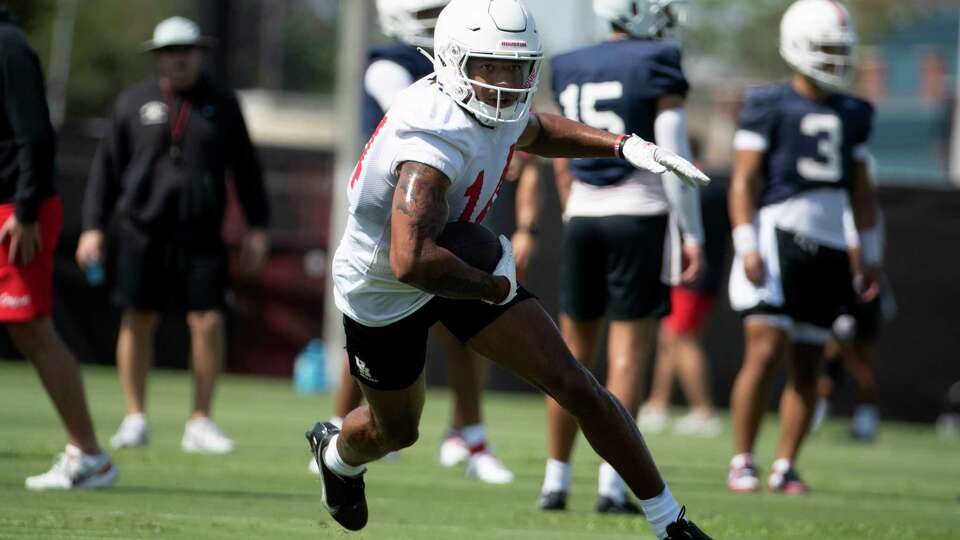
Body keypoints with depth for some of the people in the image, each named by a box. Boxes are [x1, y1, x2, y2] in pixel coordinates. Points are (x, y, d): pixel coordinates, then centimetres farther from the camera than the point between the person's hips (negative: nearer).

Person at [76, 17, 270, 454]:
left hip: (201, 234, 0)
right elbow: (107, 168, 8)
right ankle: (134, 419, 12)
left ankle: (200, 423, 2)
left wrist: (257, 229, 5)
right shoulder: (134, 103, 7)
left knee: (208, 322, -7)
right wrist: (93, 226, 1)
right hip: (142, 229, 0)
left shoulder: (222, 105, 8)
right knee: (138, 321, 1)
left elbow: (245, 169, 11)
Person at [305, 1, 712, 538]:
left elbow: (534, 131, 17)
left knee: (574, 384, -5)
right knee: (396, 430, 19)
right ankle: (337, 451, 58)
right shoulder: (436, 138, -40)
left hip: (462, 264, 6)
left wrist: (624, 145, 3)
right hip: (384, 292, -6)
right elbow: (411, 262, -50)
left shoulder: (501, 108, -12)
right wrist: (496, 288, -32)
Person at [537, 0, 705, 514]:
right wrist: (692, 234, -9)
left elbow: (563, 166, 14)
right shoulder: (658, 67, -7)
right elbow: (673, 158, -12)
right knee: (628, 351, -3)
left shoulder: (572, 70, 10)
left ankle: (555, 480, 14)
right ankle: (612, 485, -6)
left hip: (583, 219, 5)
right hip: (639, 217, -5)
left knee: (574, 353, 12)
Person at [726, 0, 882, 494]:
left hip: (829, 245, 5)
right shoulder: (768, 106, -2)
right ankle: (742, 462, -5)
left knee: (806, 365, 5)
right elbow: (744, 180, -5)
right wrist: (747, 246, -14)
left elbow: (861, 190, 20)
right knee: (765, 351, -13)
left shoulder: (852, 115, 15)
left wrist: (870, 256, 16)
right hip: (778, 234, -5)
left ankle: (785, 467, 10)